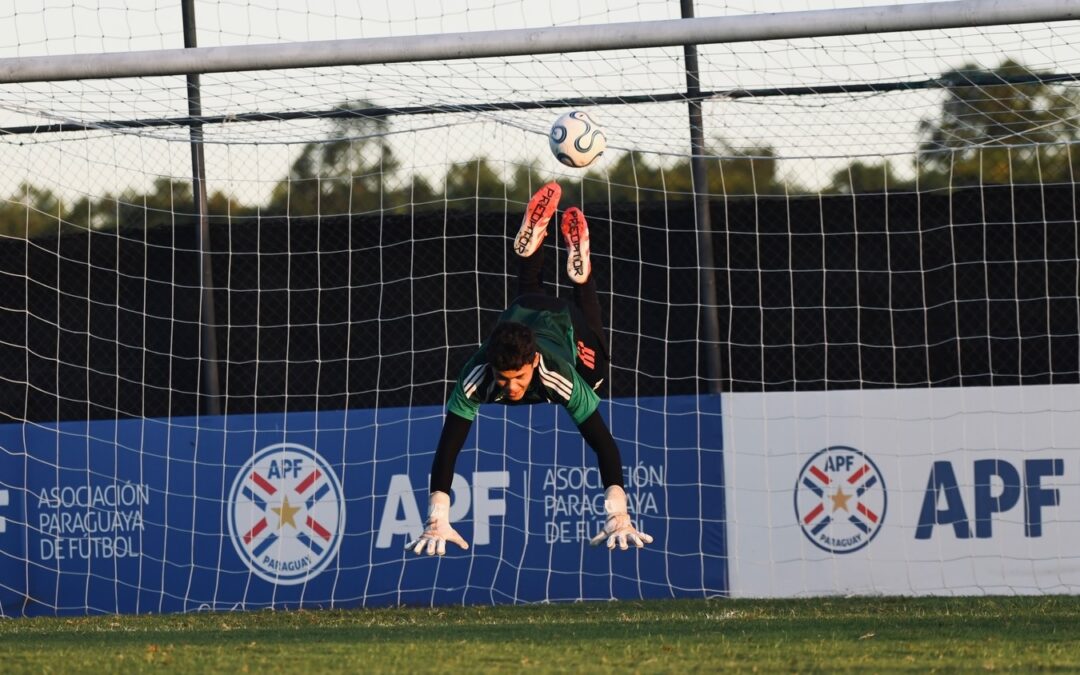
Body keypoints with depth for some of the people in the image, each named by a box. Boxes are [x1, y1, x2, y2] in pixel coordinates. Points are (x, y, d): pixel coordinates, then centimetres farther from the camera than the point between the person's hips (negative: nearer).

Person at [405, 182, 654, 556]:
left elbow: (604, 444, -50)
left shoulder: (557, 375, -50)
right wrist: (436, 523, -56)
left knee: (593, 372, 35)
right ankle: (534, 235, 57)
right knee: (528, 294, 37)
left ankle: (579, 267, 49)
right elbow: (447, 448, -47)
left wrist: (618, 518, -58)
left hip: (564, 326, -1)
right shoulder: (476, 377, -48)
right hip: (517, 318, 1)